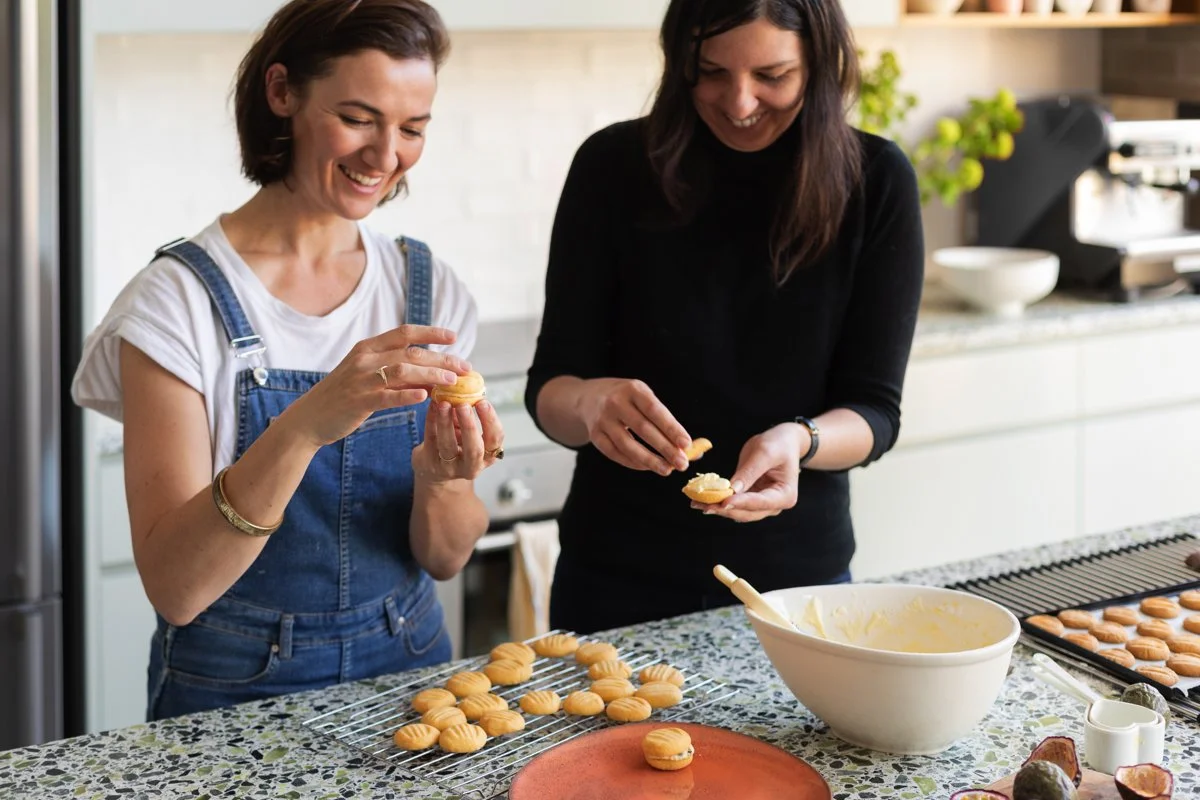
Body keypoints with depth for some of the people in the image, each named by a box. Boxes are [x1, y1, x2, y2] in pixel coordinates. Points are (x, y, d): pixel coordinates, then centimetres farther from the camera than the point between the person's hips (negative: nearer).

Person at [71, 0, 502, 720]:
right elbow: (174, 588, -18)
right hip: (236, 690, -2)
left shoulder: (428, 288, 1)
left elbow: (445, 558, 3)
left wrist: (439, 479, -19)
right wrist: (301, 428, -31)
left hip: (407, 670, 2)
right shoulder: (182, 299, -11)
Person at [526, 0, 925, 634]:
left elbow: (874, 411, -9)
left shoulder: (875, 181, -10)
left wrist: (797, 440, -30)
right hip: (617, 581, 0)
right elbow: (549, 388, -9)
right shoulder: (615, 165, -10)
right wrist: (591, 403, -31)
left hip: (799, 577, 0)